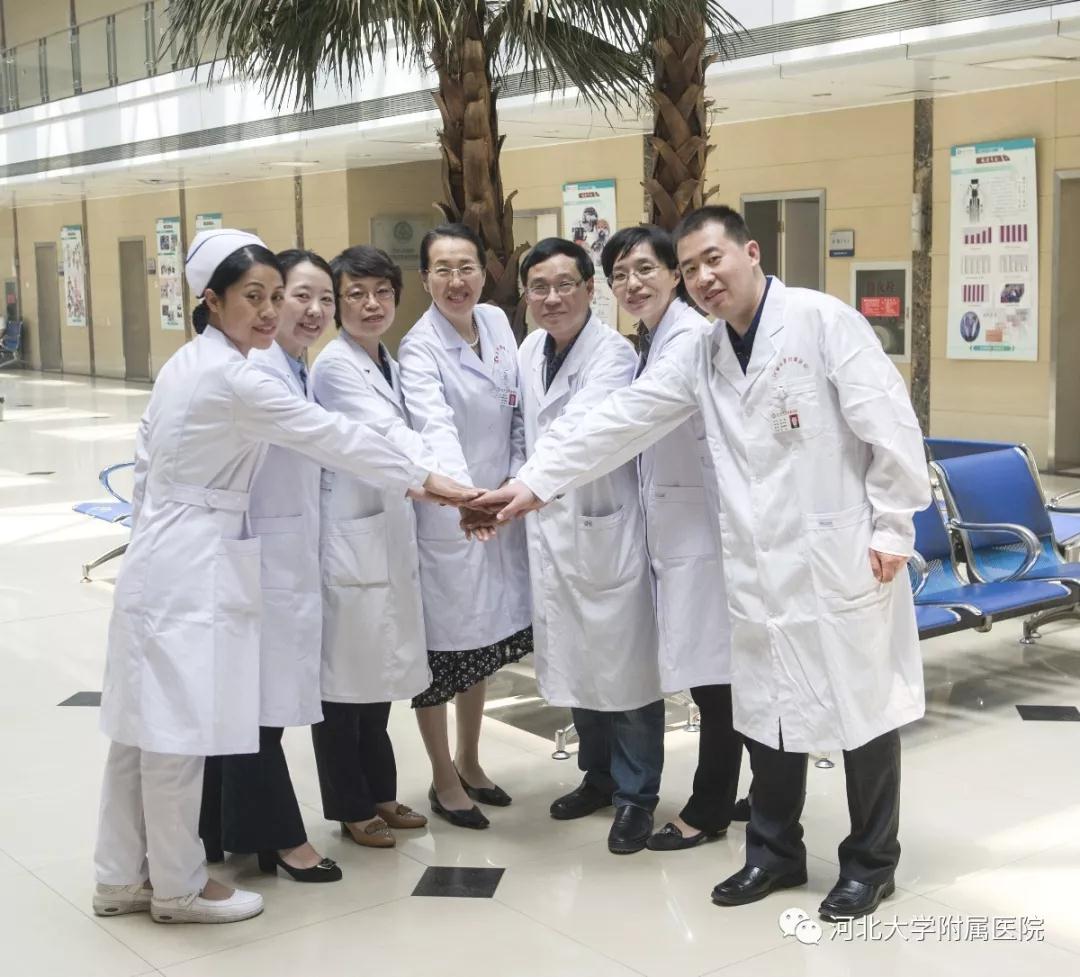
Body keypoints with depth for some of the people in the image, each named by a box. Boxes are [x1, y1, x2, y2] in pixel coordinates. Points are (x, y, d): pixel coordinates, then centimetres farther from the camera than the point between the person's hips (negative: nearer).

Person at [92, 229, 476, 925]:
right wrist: (423, 481, -10)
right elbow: (334, 436, -16)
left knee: (146, 724, 14)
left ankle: (123, 878, 24)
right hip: (196, 563, -10)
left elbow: (146, 460, 16)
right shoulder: (232, 378, -17)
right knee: (178, 728, 1)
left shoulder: (187, 365, 12)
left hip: (163, 557, 10)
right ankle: (178, 886, 14)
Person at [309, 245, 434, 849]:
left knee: (383, 671, 17)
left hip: (391, 533, 8)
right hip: (351, 537, -8)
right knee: (346, 675, 4)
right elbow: (390, 437, -26)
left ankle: (379, 792, 30)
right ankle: (350, 806, 17)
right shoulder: (335, 367, -14)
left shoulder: (389, 364, 12)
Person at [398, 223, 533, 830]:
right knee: (441, 648, 6)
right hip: (444, 515, -6)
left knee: (486, 641, 19)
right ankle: (444, 780, 25)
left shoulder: (497, 323, 2)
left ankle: (469, 763, 38)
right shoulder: (420, 348, -18)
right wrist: (464, 494, -51)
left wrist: (516, 477, -1)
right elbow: (436, 427, -35)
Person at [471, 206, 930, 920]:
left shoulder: (823, 321, -10)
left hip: (843, 555, -6)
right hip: (761, 567, 6)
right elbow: (623, 421, 7)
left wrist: (892, 527, -11)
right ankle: (776, 852, 30)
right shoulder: (701, 358, 9)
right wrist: (535, 483, 3)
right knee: (766, 711, 13)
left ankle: (871, 863, 22)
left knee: (863, 706, 6)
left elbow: (890, 426, -11)